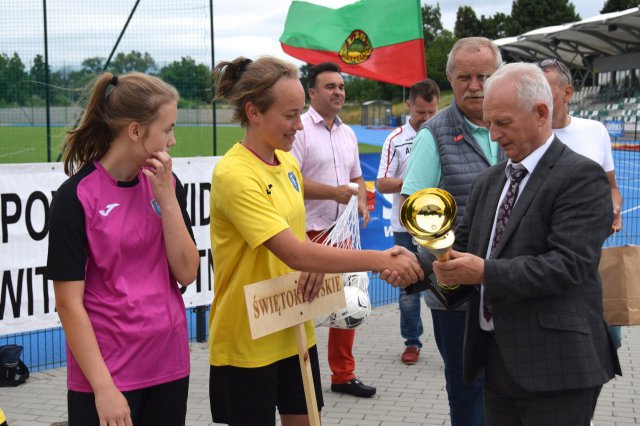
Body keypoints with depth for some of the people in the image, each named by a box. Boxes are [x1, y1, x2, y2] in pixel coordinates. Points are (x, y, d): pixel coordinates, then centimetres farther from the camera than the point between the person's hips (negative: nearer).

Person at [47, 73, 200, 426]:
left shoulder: (166, 184, 3)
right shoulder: (76, 197, -12)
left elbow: (187, 274, -2)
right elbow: (69, 304, -13)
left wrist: (165, 196, -11)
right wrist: (104, 388, -15)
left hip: (169, 366, 5)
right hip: (105, 372, -5)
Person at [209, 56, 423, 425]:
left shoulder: (288, 163, 4)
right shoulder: (234, 174, -22)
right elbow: (294, 254, -28)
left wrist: (315, 262, -8)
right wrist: (382, 260, -28)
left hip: (294, 328, 7)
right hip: (248, 339, -7)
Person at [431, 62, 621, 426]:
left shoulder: (581, 177, -11)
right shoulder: (490, 181, 15)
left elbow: (569, 264, -21)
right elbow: (462, 242, 14)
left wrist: (485, 272, -23)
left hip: (555, 366, -7)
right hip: (497, 358, 7)